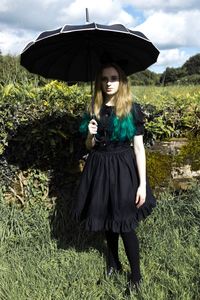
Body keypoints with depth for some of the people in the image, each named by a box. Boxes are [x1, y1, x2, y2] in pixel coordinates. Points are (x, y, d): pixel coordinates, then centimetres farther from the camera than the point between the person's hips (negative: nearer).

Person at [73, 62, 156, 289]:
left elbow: (139, 147, -9)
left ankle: (136, 275, 18)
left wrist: (142, 183, -13)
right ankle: (113, 261, 38)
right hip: (99, 169, 4)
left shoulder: (132, 109, -7)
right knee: (107, 220, 16)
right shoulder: (94, 110, 4)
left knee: (125, 224, 0)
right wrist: (91, 135, -13)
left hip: (123, 169, -4)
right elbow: (89, 147, 11)